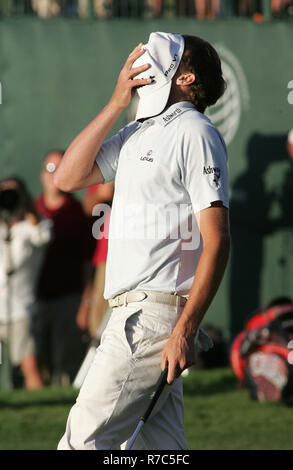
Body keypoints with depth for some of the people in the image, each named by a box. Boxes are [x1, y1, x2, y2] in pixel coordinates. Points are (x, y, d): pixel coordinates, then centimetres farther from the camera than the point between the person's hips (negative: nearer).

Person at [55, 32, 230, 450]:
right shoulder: (136, 133, 19)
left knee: (84, 439, -12)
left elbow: (216, 242, -15)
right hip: (132, 312, 9)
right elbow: (68, 177, 13)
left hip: (157, 316, -9)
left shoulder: (195, 133, -9)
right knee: (159, 448, 7)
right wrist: (116, 104, 7)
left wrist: (185, 330, -22)